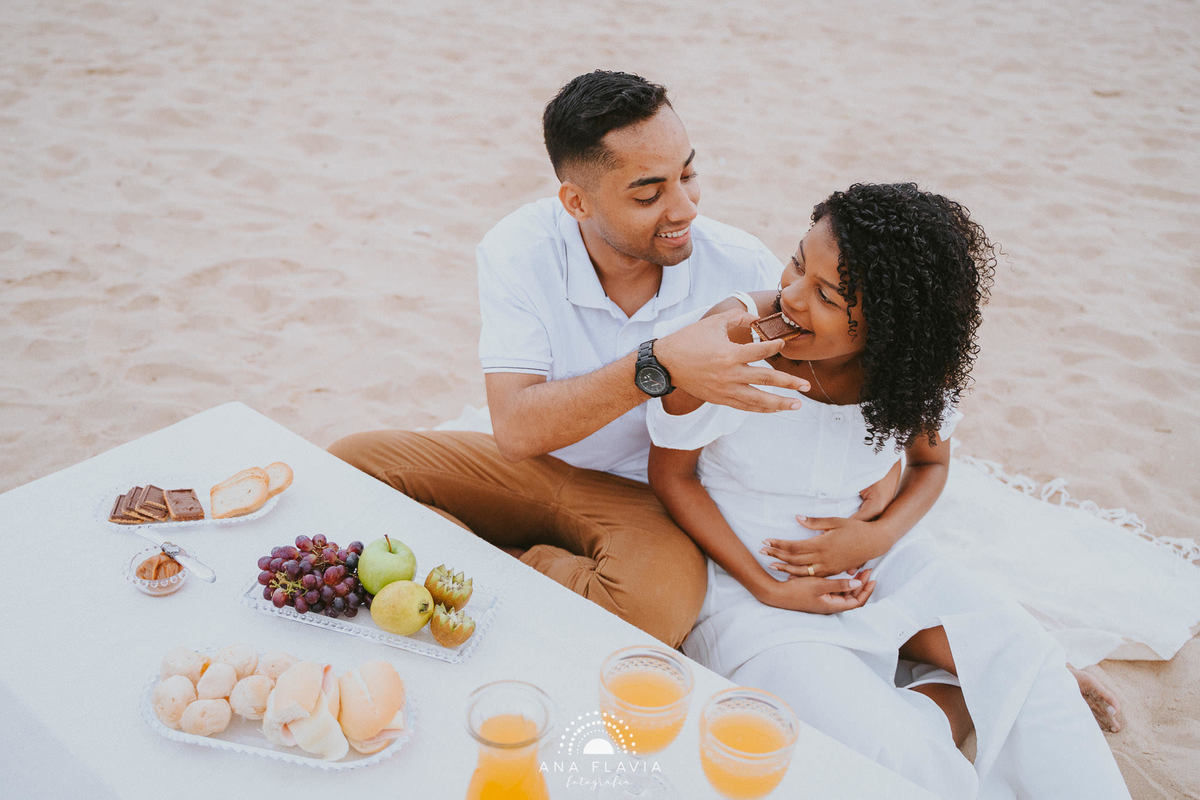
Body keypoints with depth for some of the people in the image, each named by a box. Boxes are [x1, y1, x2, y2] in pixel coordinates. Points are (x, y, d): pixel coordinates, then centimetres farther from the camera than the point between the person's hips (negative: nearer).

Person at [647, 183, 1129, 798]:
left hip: (867, 557, 4)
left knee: (1023, 655, -14)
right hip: (744, 574, -3)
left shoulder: (915, 361, -12)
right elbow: (672, 474, -12)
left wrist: (878, 536, -15)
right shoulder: (732, 342, -24)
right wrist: (770, 589, -16)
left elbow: (930, 462, 7)